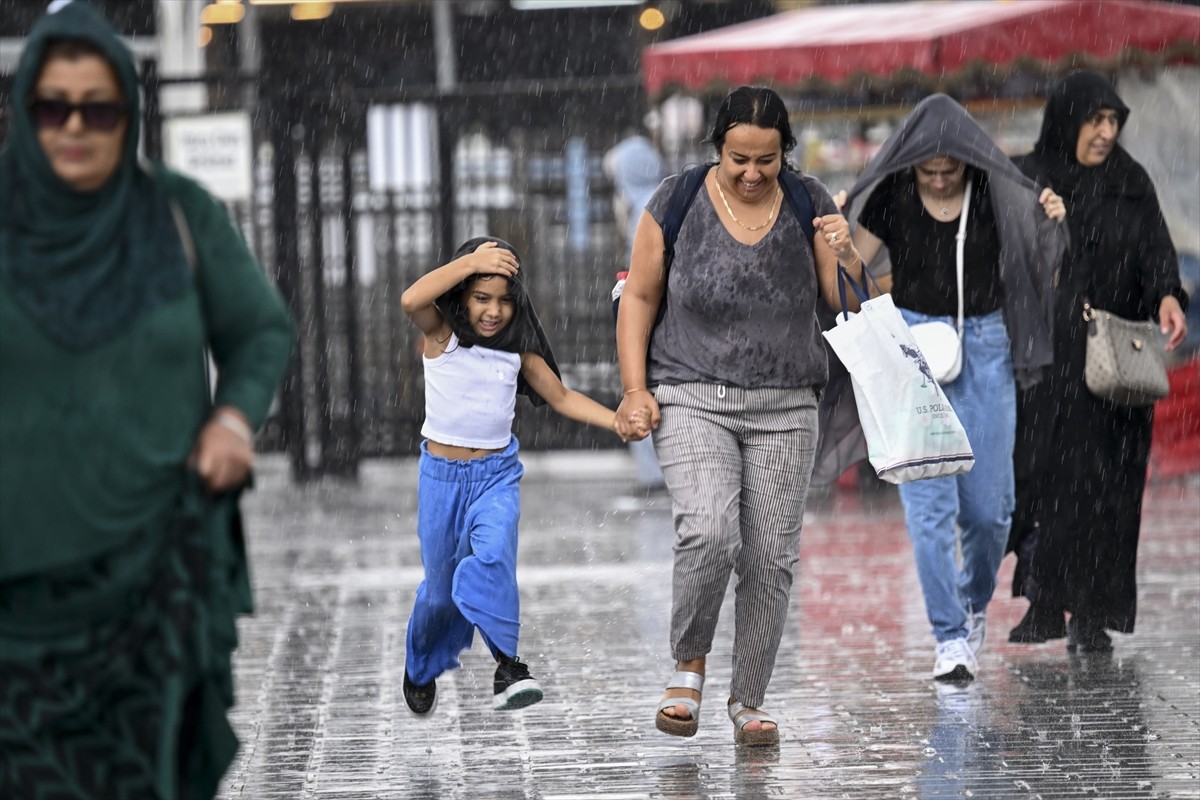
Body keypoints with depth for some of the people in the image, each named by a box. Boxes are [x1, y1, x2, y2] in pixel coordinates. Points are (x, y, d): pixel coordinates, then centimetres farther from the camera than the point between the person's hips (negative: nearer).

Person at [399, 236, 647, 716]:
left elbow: (561, 397, 6)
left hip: (497, 475, 1)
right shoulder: (440, 334, -9)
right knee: (440, 583, 11)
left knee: (492, 554, -28)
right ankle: (421, 667, 38)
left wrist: (616, 422, -7)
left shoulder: (519, 350, -2)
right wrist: (472, 261, -30)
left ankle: (507, 664, -29)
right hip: (441, 475, -1)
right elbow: (411, 300, -30)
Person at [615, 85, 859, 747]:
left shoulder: (809, 204, 2)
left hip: (784, 410, 2)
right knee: (709, 532, -23)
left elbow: (848, 303, 3)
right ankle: (689, 663, 1)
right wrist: (634, 387, -5)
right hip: (693, 400, -2)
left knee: (770, 557, 1)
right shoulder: (677, 203, -3)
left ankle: (748, 700, 17)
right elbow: (640, 298, 4)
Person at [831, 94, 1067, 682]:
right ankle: (950, 638, -7)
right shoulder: (890, 197, -3)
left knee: (988, 505, 1)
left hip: (985, 347, 1)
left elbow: (1035, 266, 7)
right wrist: (837, 246, -25)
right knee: (929, 497, -10)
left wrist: (1049, 223, -12)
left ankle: (975, 605, 29)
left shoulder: (996, 193, -1)